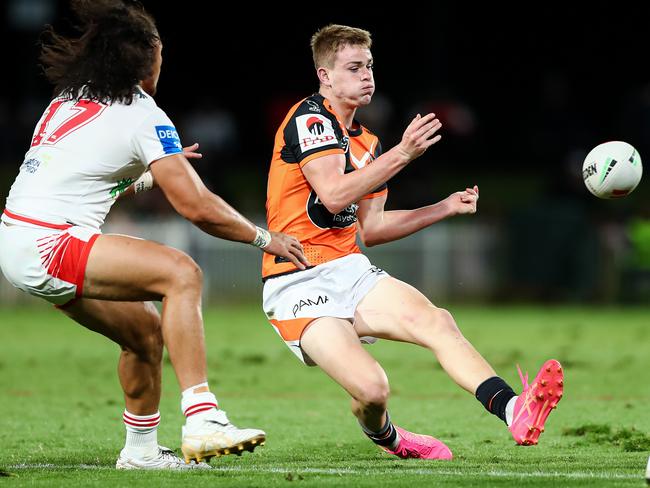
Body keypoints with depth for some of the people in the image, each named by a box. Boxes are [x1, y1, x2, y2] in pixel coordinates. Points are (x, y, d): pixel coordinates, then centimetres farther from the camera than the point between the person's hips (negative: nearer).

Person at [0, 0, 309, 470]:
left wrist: (147, 174, 43)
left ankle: (141, 449, 28)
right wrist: (266, 238, 1)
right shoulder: (143, 116, -8)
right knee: (181, 273, -20)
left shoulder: (71, 98, 17)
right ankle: (202, 421, -29)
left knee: (146, 330, 16)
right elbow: (197, 207, -12)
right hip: (46, 244, -9)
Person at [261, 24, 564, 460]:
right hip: (299, 284, -7)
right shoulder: (308, 118, -9)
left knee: (436, 321, -21)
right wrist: (401, 154, -25)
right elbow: (333, 194, -22)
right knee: (372, 388, -23)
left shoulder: (365, 142, 18)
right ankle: (385, 437, 14)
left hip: (349, 270, 8)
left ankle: (514, 412, -38)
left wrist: (446, 208, 16)